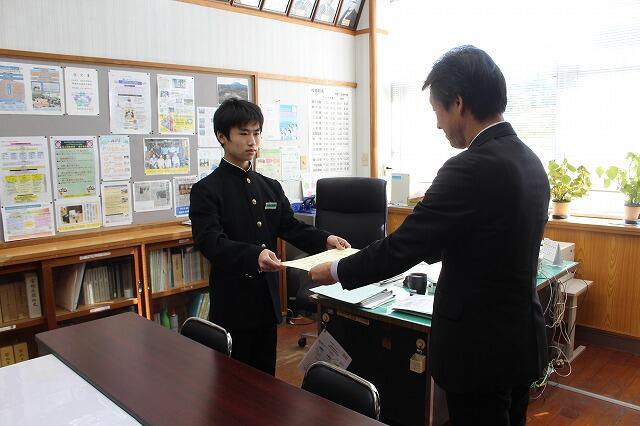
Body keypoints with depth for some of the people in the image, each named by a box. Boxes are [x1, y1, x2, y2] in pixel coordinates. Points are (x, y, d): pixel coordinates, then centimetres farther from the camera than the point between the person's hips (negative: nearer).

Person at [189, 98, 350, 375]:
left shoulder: (271, 187, 11)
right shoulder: (207, 190, -8)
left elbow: (291, 227, 6)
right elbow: (210, 242, -20)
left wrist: (325, 239, -13)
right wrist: (253, 255, -38)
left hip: (267, 302, 5)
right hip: (232, 307, -5)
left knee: (266, 377, 18)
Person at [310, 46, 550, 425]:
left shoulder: (471, 168, -26)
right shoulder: (531, 161, 4)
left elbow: (402, 248, -23)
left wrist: (337, 271, -8)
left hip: (482, 350, -9)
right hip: (524, 340, 9)